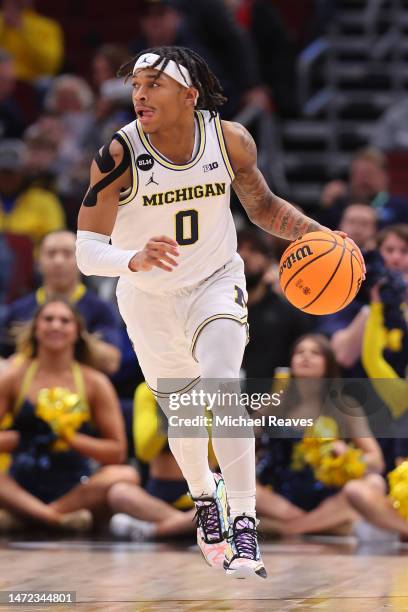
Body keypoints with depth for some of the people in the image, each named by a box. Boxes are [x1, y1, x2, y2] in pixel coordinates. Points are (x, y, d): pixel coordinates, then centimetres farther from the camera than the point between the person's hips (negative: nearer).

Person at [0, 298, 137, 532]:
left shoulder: (95, 383, 6)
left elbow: (117, 452, 1)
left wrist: (71, 438, -11)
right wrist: (21, 438, -15)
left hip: (74, 491, 1)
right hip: (22, 489, -1)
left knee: (126, 476, -29)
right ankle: (61, 518, -35)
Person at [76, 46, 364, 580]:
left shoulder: (231, 140, -17)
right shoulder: (118, 156, -25)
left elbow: (262, 205, 3)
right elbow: (87, 253, -30)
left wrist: (316, 233, -14)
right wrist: (136, 260, -51)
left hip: (216, 282, 0)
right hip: (148, 297, 0)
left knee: (222, 385, -24)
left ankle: (244, 525, -21)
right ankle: (204, 496, 46)